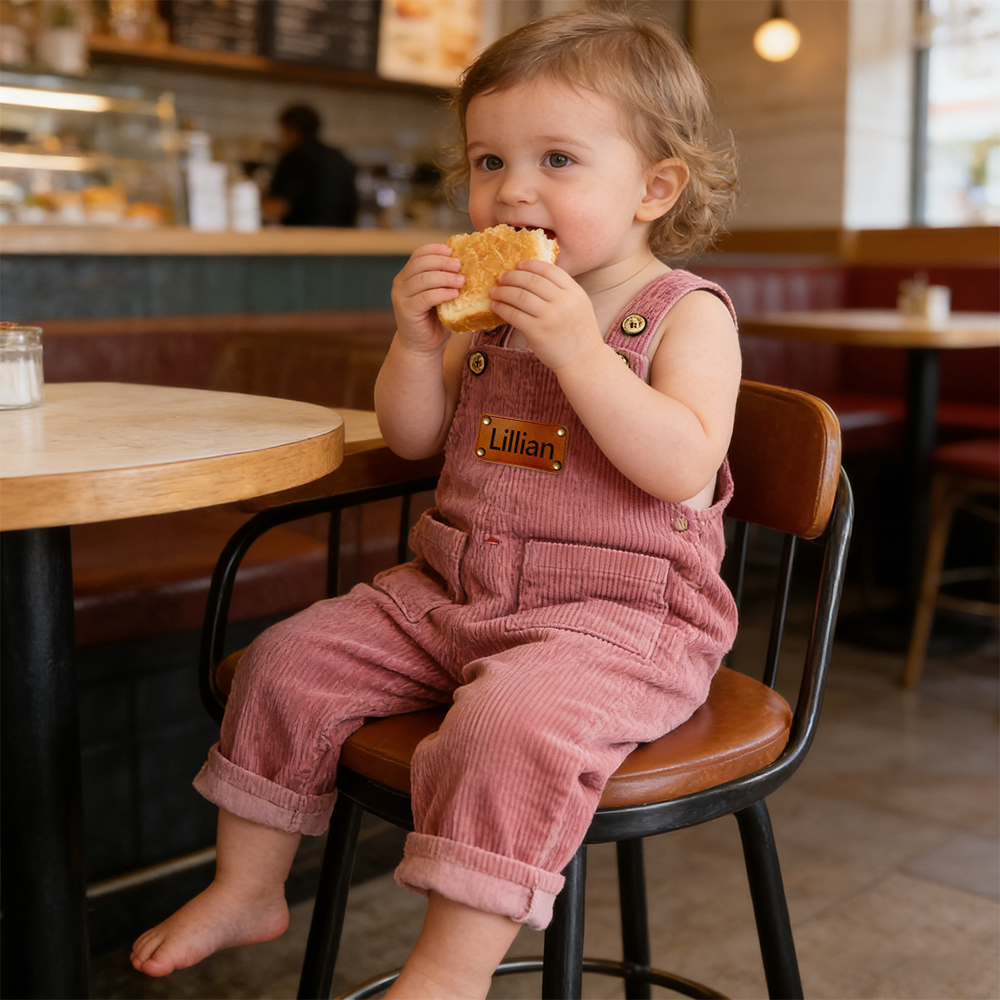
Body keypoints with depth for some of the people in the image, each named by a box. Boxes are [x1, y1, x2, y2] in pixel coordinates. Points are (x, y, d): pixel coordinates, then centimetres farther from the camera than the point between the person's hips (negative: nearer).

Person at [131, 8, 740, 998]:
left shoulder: (688, 314, -8)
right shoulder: (493, 304, 10)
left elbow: (682, 468, -22)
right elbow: (413, 437, 10)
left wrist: (579, 350, -28)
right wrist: (418, 342, -9)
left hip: (620, 614, -6)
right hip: (448, 591, 7)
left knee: (512, 719, -35)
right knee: (289, 663, -1)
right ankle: (247, 887, 16)